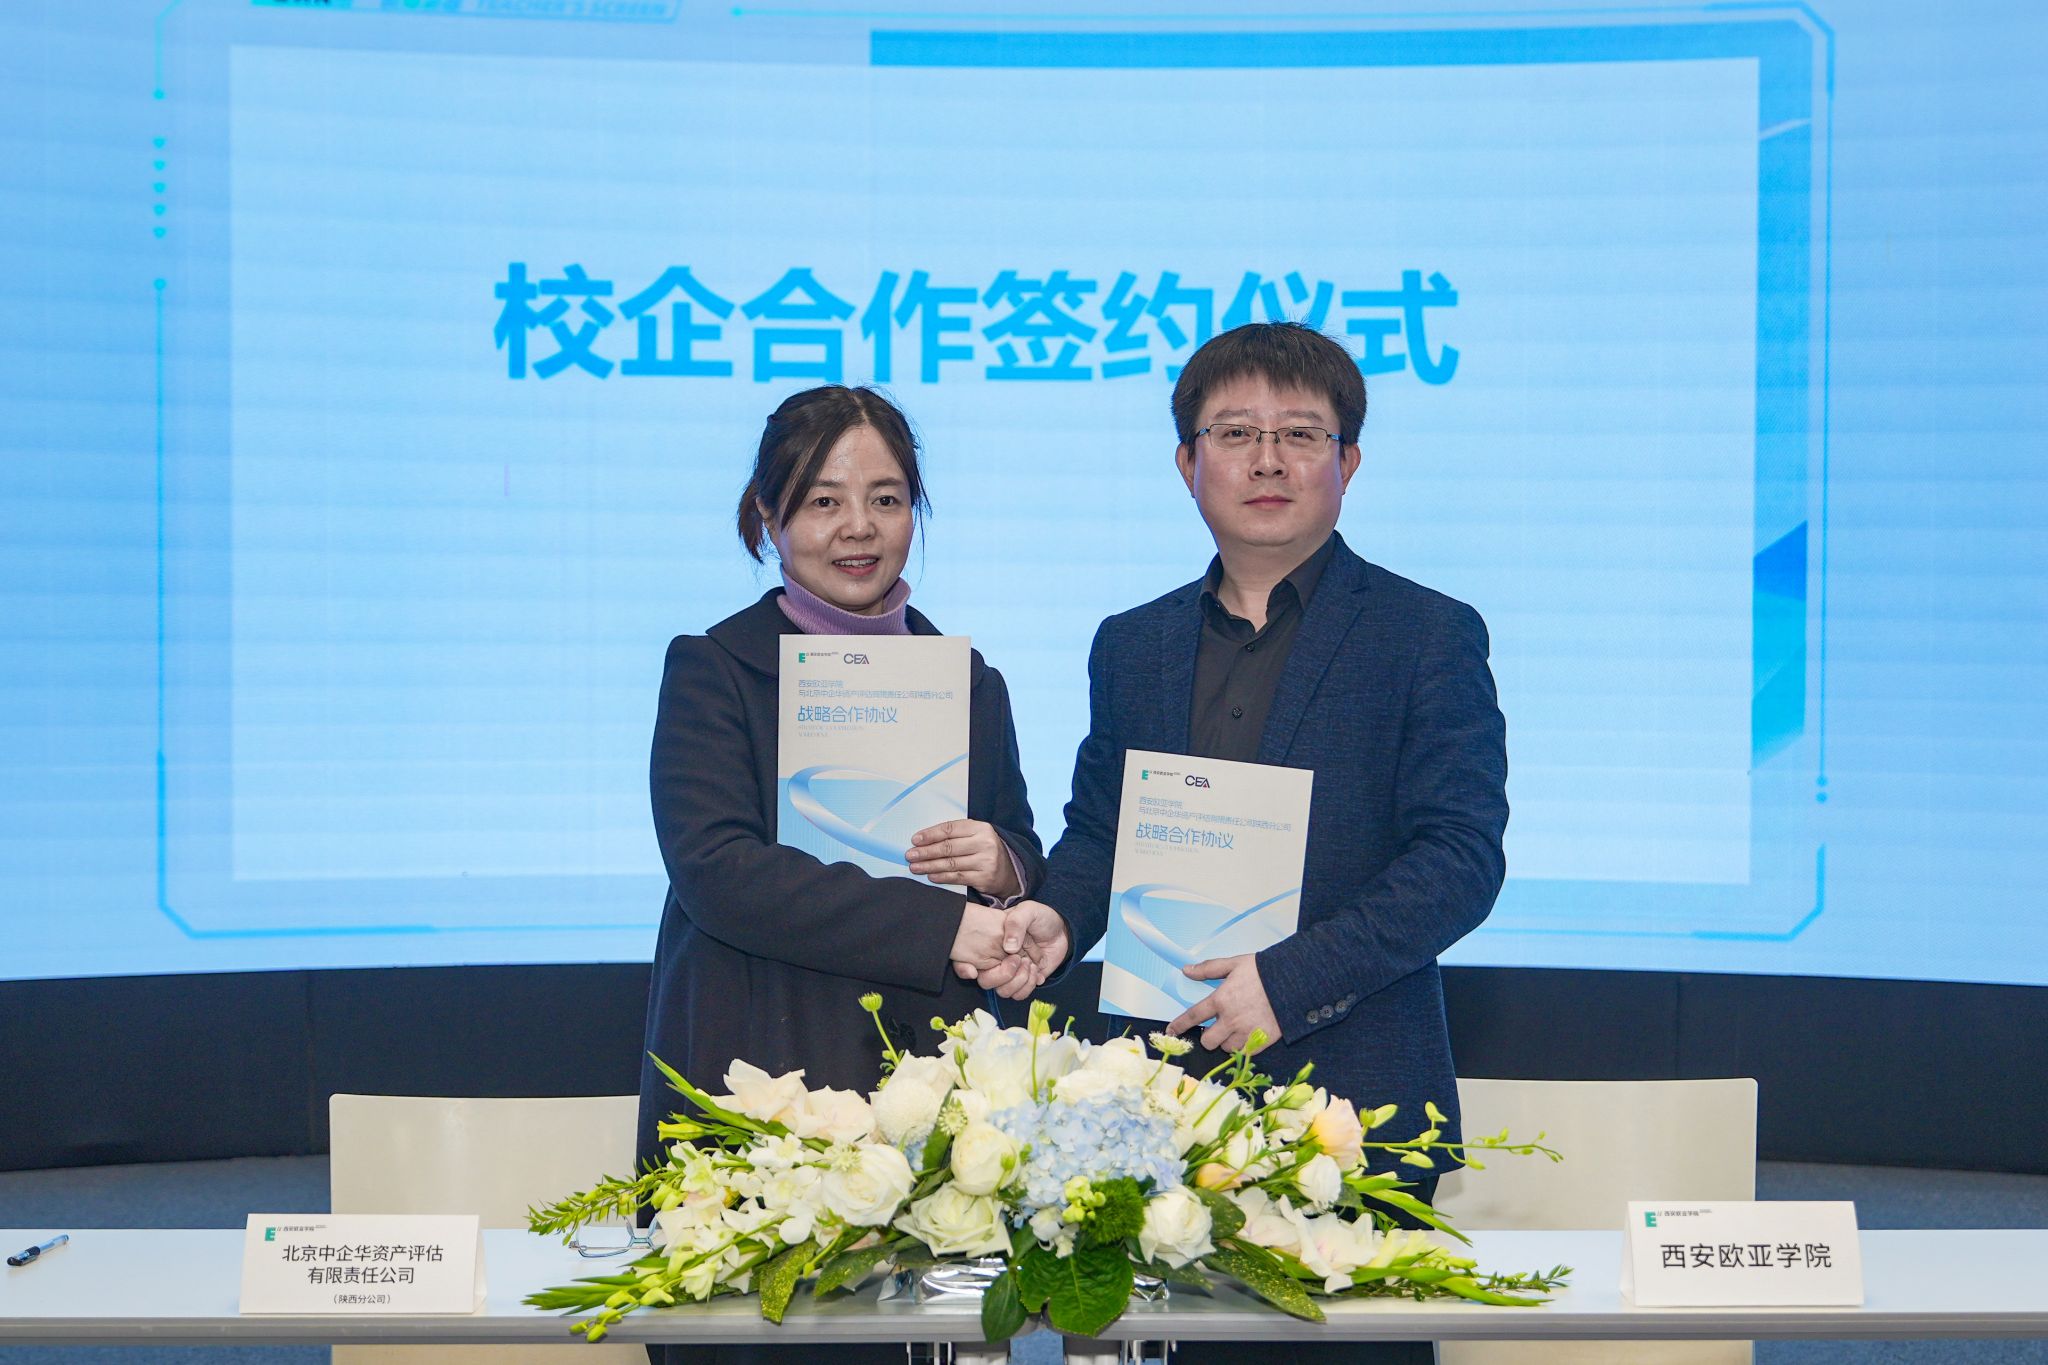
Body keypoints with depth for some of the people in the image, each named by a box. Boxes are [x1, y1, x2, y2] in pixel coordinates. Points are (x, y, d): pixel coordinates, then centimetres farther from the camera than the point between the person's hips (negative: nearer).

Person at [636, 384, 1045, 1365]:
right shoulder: (713, 670, 1)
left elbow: (1028, 868, 20)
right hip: (750, 1094, -3)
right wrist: (942, 925, -17)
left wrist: (1002, 867, -6)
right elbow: (717, 869, -12)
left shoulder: (969, 683, 14)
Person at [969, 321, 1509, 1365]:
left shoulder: (1429, 636, 1)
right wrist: (1057, 913, -2)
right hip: (1167, 1095, 3)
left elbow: (1462, 858, -7)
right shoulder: (1130, 647, 16)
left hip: (1352, 1098, -3)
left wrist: (1292, 976, -16)